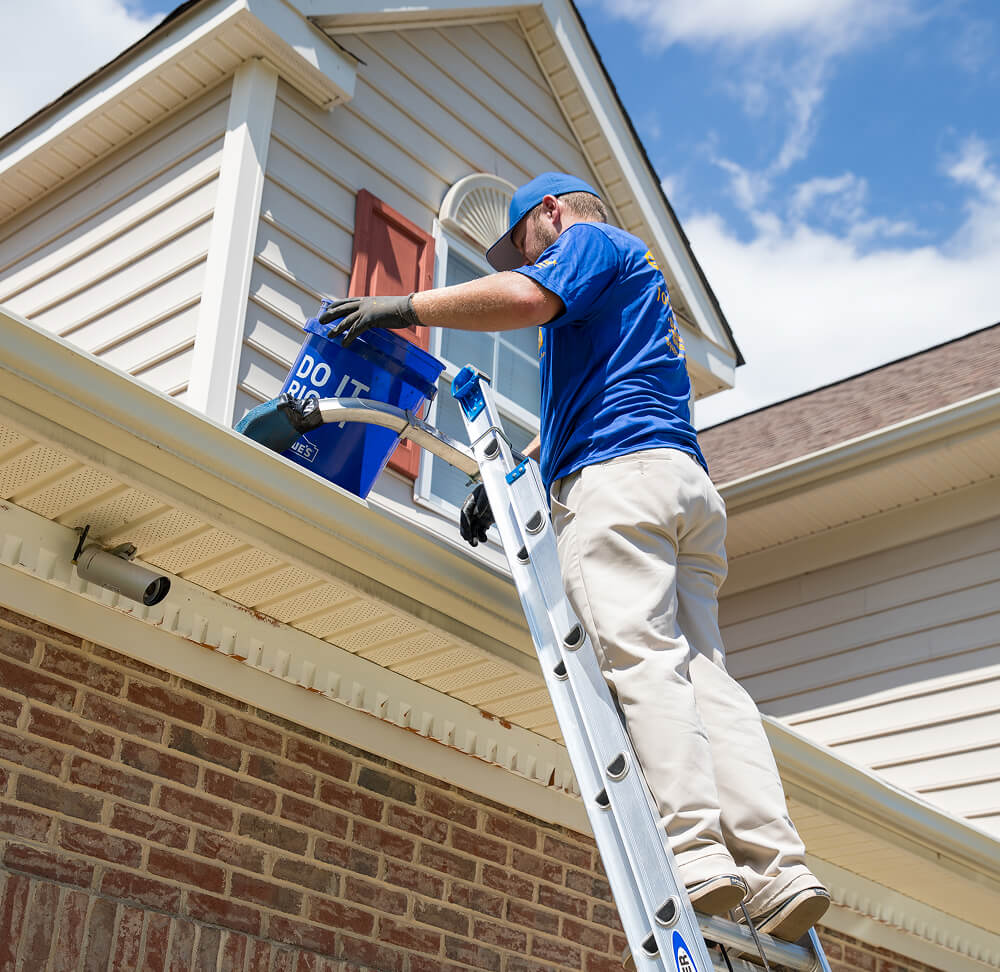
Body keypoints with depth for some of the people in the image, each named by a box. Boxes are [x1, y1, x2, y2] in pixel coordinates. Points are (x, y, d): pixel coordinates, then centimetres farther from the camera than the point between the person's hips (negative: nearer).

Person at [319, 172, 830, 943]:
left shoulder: (591, 239, 13)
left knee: (640, 655, -18)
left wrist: (403, 307, -5)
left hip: (618, 474, -8)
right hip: (689, 483, 8)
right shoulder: (640, 282, 40)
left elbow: (527, 298, -10)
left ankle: (695, 849, -29)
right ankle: (779, 866, -14)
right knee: (705, 671, -3)